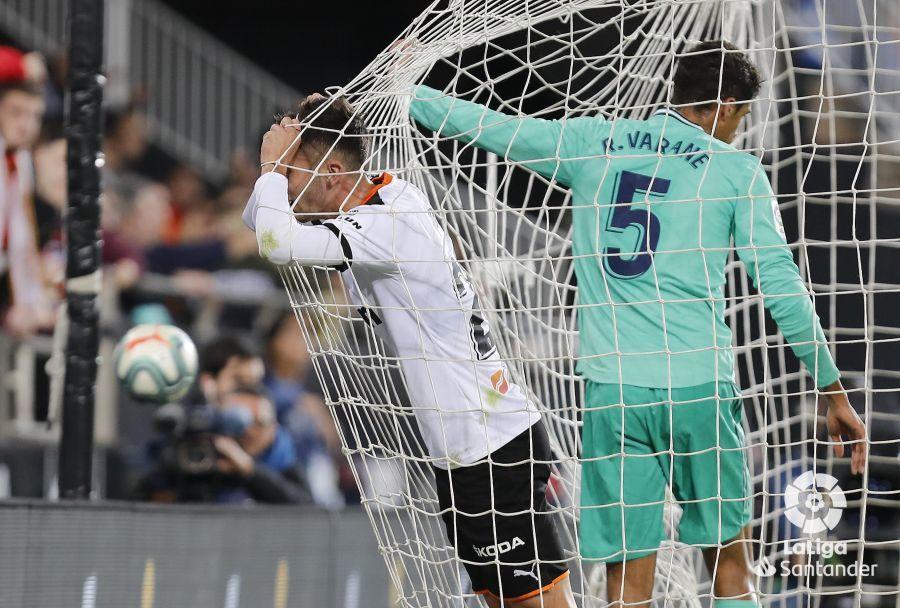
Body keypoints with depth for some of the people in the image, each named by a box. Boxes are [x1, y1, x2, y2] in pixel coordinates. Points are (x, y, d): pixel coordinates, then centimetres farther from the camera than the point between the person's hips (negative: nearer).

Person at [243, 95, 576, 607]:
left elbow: (278, 243, -34)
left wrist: (274, 166, -16)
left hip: (496, 449, -10)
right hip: (463, 450, 10)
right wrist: (274, 174, -2)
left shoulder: (388, 226, -21)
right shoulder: (388, 198, 8)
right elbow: (257, 220, 18)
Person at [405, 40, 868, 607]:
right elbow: (781, 286, -1)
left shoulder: (591, 142, 10)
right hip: (700, 388, -2)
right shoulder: (738, 170, 3)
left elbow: (486, 125, 18)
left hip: (611, 388, 2)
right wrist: (834, 392, 4)